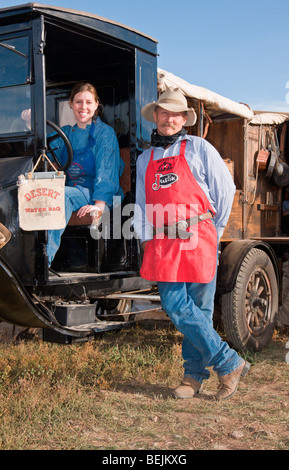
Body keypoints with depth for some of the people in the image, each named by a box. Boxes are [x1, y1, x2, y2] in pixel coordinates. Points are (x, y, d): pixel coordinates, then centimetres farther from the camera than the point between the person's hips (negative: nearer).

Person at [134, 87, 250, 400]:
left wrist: (214, 231, 9)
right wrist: (147, 240, 6)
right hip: (162, 244, 4)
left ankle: (195, 374, 13)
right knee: (175, 307, -6)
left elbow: (225, 189, 7)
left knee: (199, 309, -1)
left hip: (197, 239, -3)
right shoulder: (145, 159, 20)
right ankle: (229, 363, 5)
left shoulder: (199, 148, 7)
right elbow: (141, 205, 18)